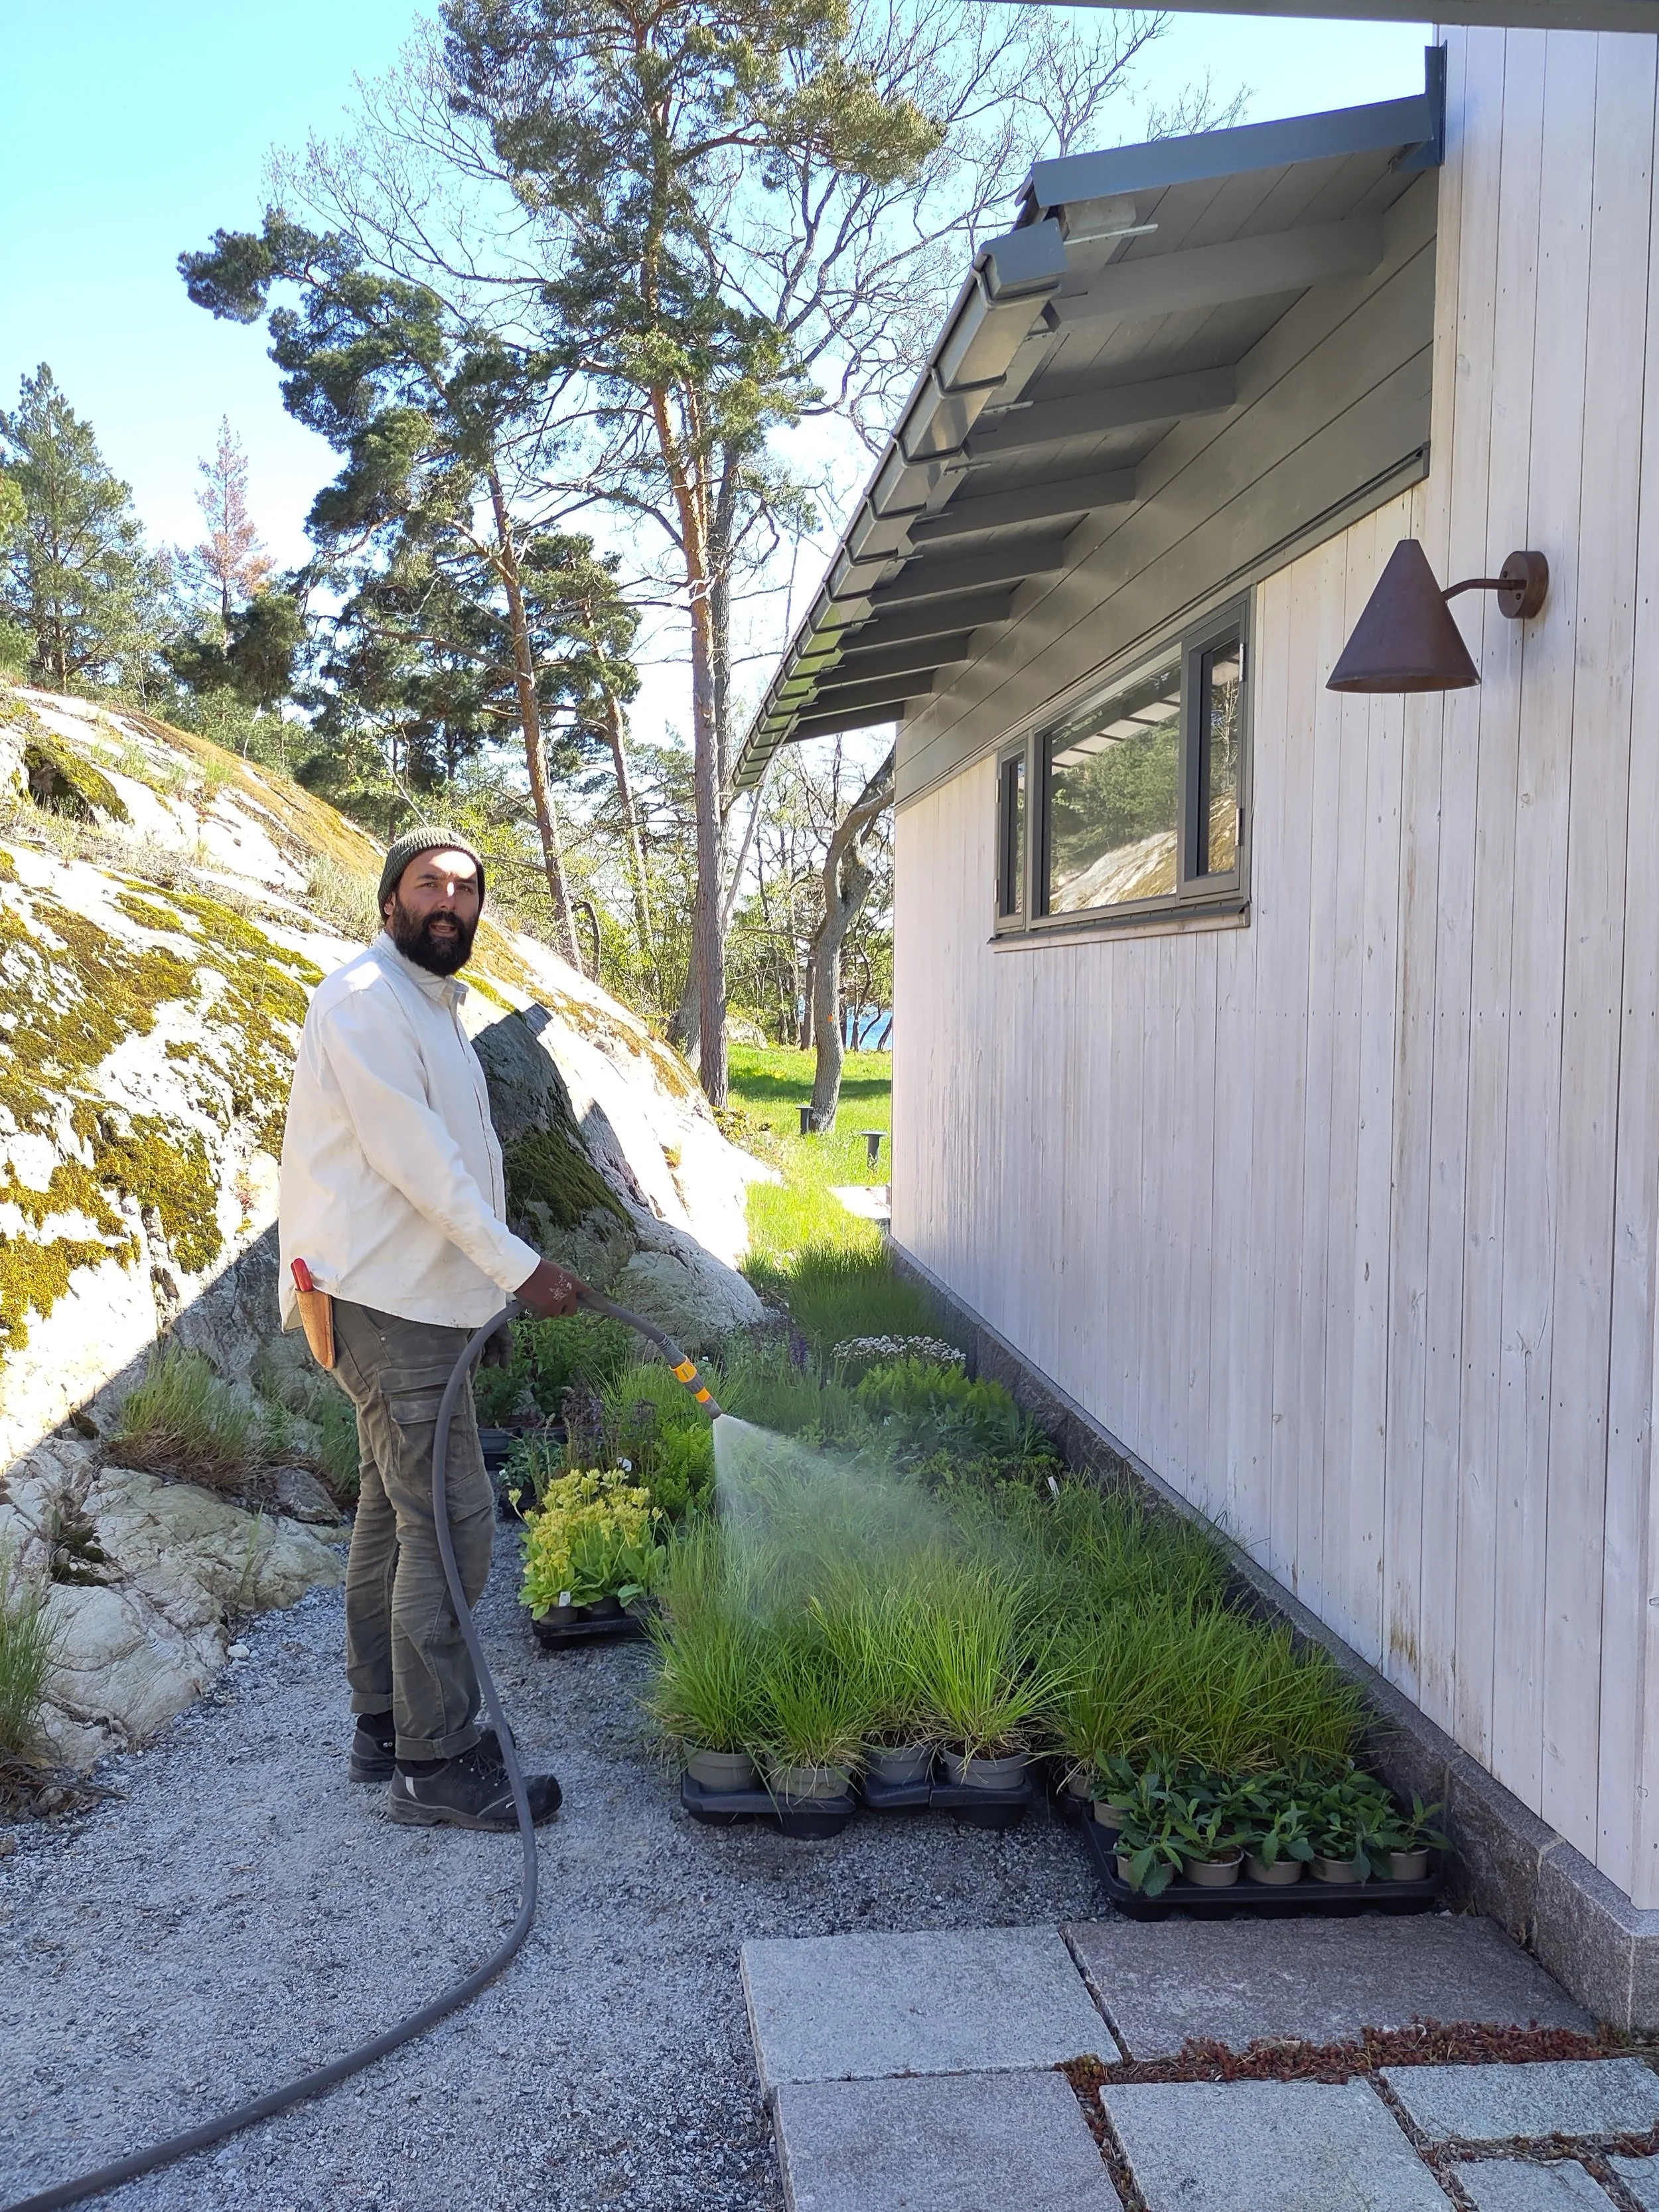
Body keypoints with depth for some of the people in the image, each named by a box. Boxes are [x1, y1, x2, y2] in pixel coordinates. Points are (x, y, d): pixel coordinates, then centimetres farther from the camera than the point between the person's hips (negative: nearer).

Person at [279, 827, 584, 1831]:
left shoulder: (432, 1005, 18)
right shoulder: (365, 999, -14)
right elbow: (413, 1157, -19)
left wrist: (493, 1272, 15)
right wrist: (519, 1267, -17)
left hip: (411, 1299, 10)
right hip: (386, 1300, -10)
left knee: (396, 1512, 15)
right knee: (452, 1522, -9)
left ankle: (387, 1726, 26)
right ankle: (439, 1764, 0)